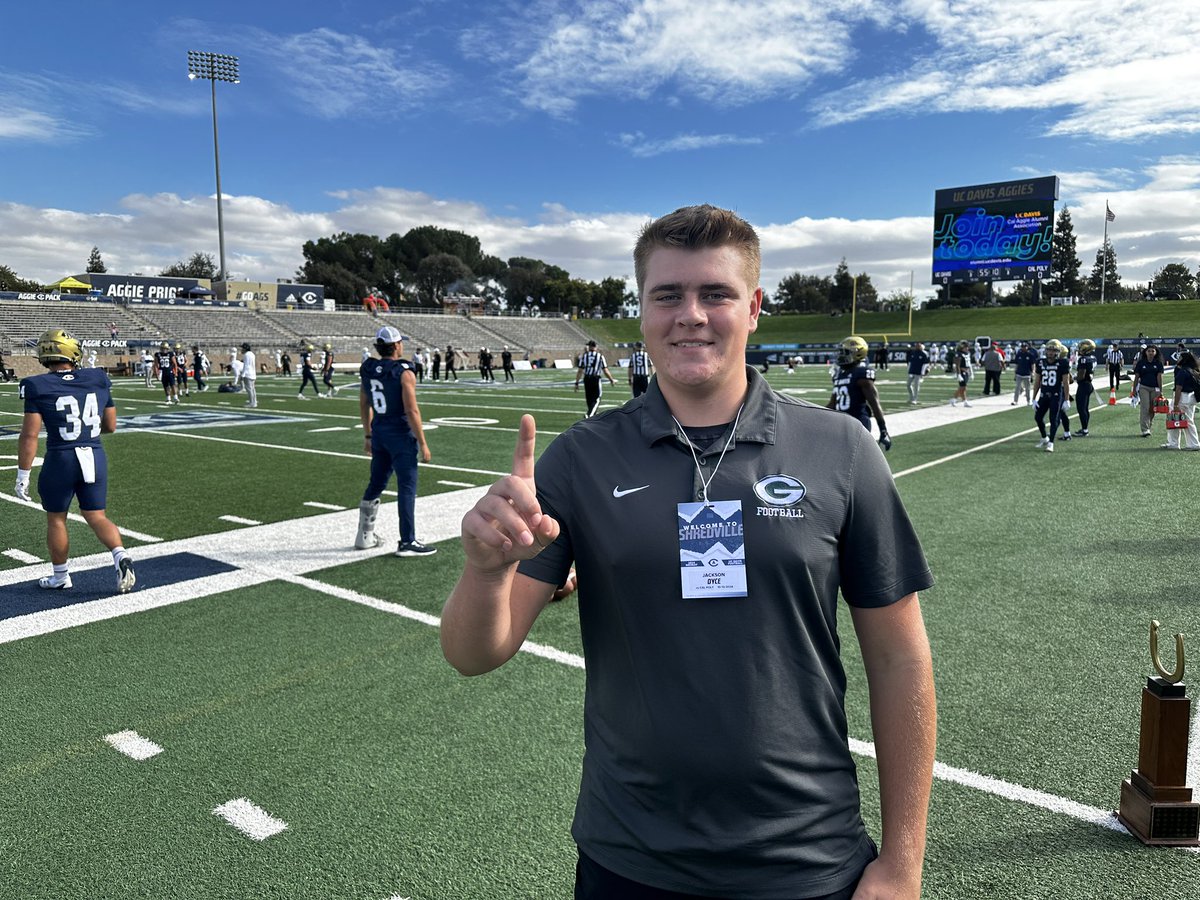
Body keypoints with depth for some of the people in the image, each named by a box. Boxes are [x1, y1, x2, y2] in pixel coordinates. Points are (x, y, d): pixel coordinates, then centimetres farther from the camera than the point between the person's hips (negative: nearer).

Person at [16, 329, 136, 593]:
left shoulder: (39, 387, -9)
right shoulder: (98, 381, 1)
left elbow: (29, 436, -10)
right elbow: (110, 426, 9)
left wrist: (22, 475, -3)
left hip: (61, 461, -3)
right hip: (95, 458, 3)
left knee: (56, 519, 16)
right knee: (96, 516, 14)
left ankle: (60, 577, 28)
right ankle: (121, 556, -10)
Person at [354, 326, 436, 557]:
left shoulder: (367, 370, 5)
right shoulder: (404, 373, -15)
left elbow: (364, 406, 13)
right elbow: (412, 412, -18)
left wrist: (368, 436, 23)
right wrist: (422, 444, -12)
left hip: (378, 432, 7)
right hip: (400, 434, -7)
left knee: (375, 484, 18)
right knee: (407, 488, 0)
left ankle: (365, 536, 29)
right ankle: (407, 542, 3)